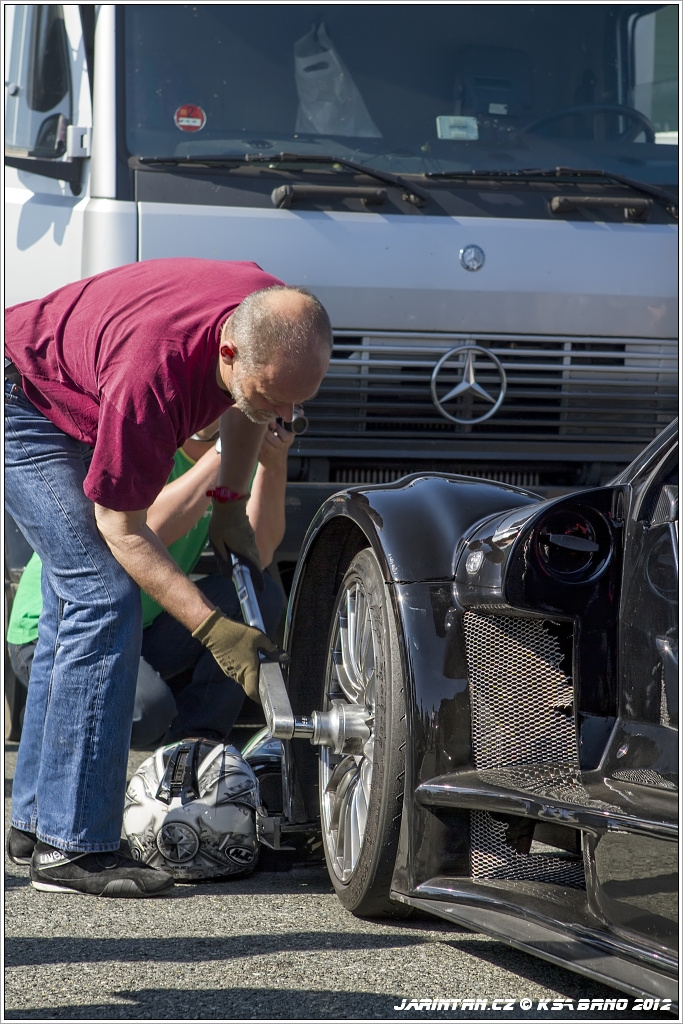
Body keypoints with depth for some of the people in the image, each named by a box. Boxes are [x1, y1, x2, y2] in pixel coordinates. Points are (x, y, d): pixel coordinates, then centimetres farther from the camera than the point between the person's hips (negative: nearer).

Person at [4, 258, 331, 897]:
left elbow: (242, 405, 6)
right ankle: (72, 846, -19)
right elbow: (120, 528, -28)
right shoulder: (153, 373, -41)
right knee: (104, 596, -18)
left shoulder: (280, 324, -21)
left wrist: (230, 502, -1)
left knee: (75, 598, 11)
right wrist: (213, 628, -33)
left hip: (78, 402, 9)